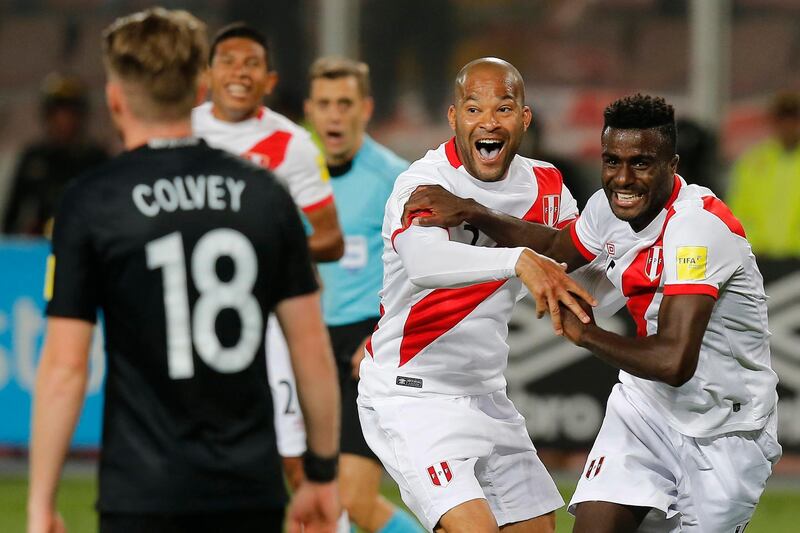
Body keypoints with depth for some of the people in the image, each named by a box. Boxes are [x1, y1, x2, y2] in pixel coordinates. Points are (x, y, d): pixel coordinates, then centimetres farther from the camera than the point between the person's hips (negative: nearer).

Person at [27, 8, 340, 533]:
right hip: (251, 490, 3)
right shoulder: (264, 193, 5)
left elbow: (65, 367, -8)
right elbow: (313, 350, 5)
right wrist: (323, 473, 15)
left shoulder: (90, 204, -5)